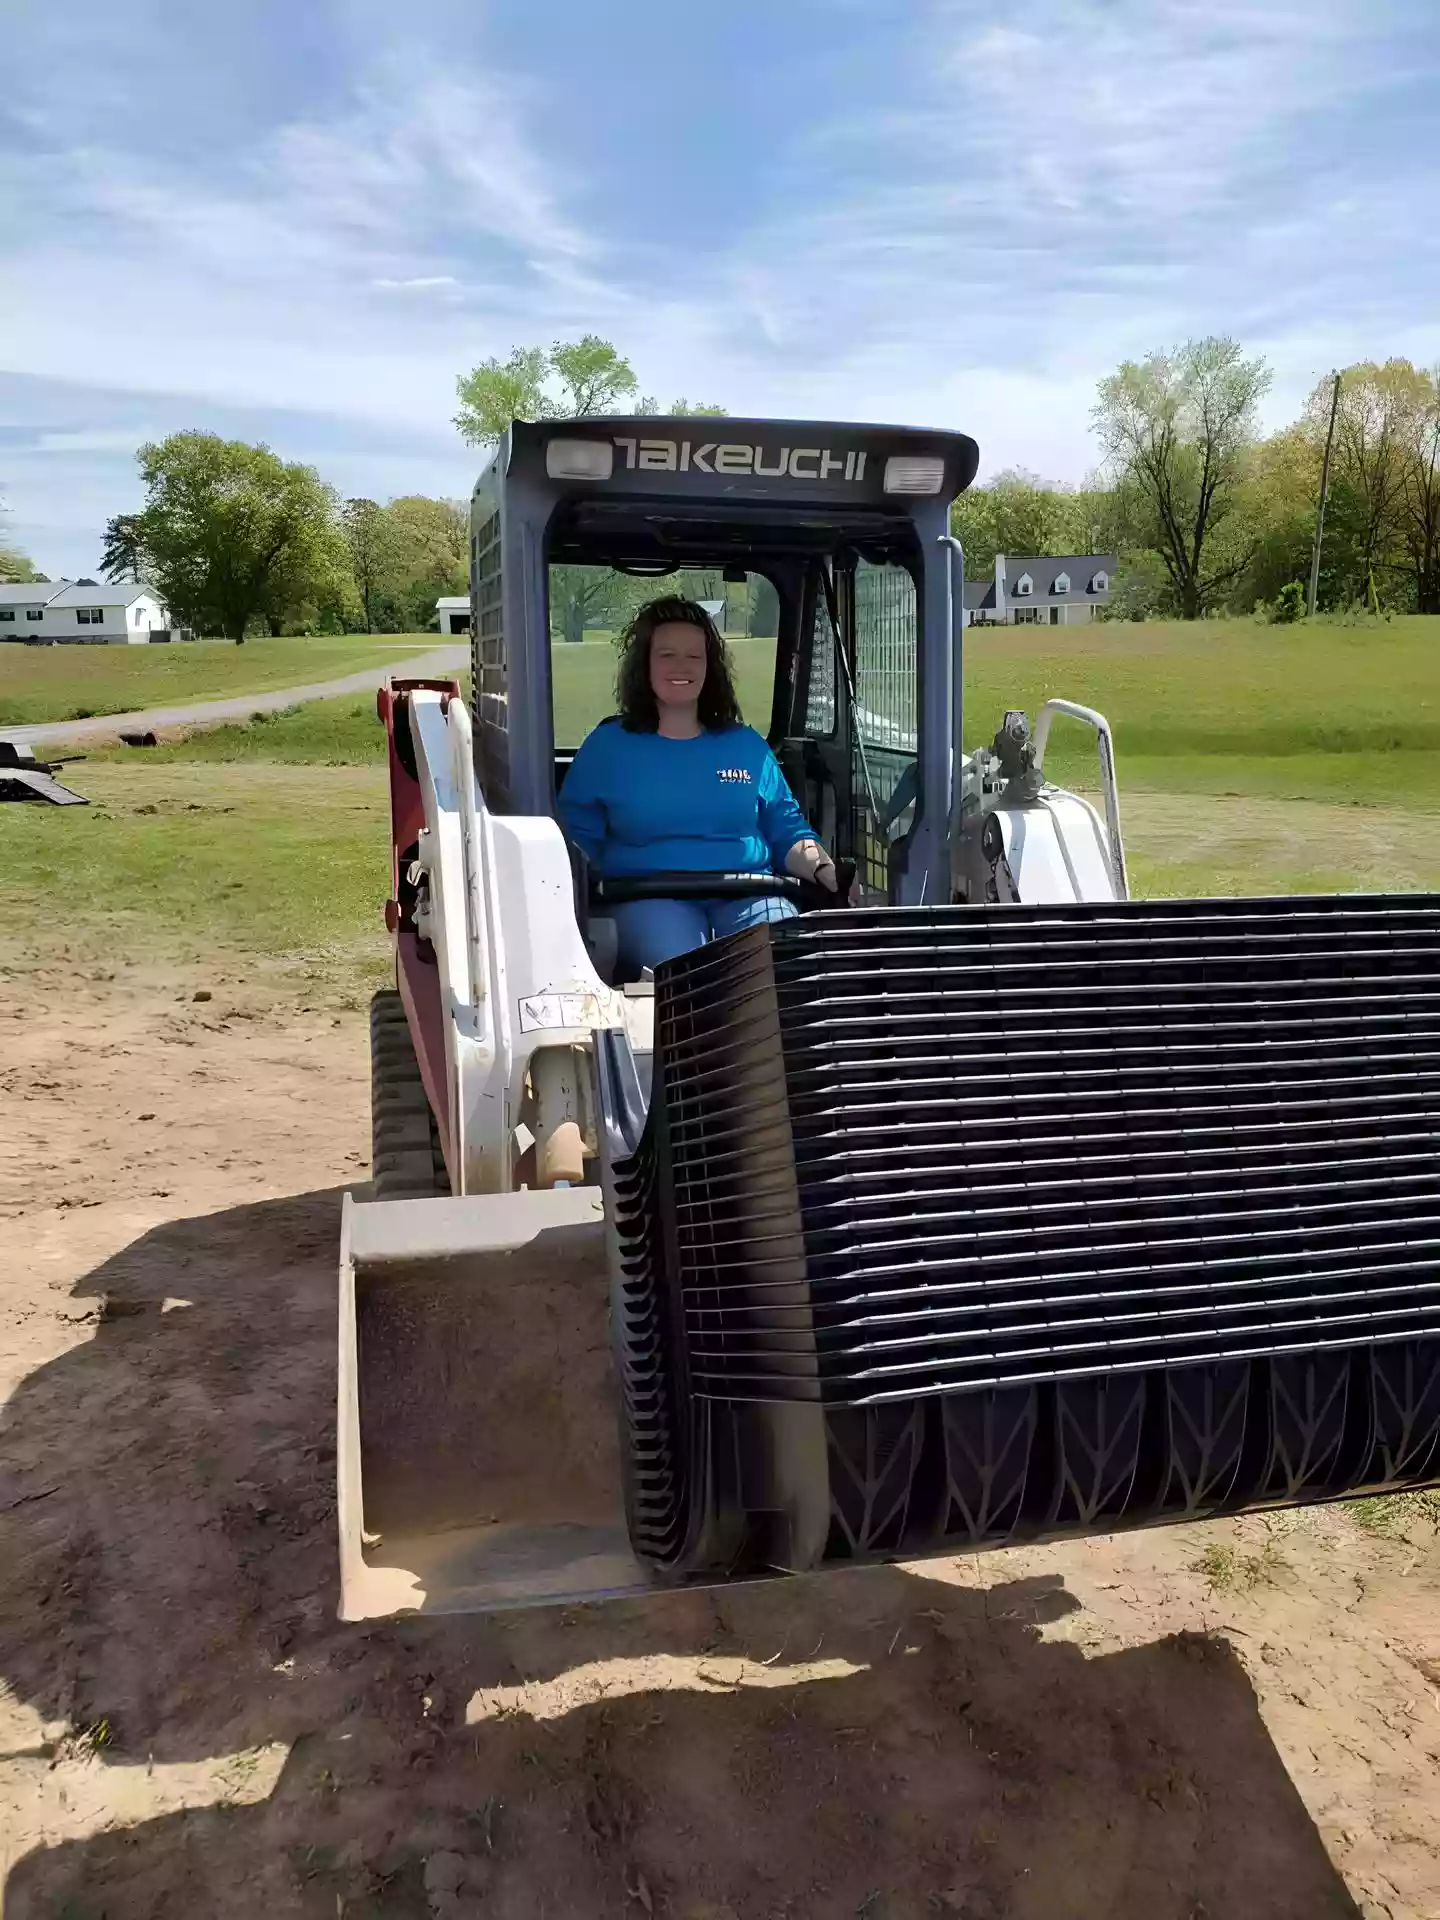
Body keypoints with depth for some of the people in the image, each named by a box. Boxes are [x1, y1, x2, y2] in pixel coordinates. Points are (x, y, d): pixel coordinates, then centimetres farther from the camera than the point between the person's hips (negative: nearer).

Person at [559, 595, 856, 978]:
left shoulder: (747, 745, 18)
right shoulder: (606, 746, 11)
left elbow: (787, 831, 19)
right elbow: (576, 839, 8)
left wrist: (826, 870, 0)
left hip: (747, 892, 3)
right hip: (651, 895, -2)